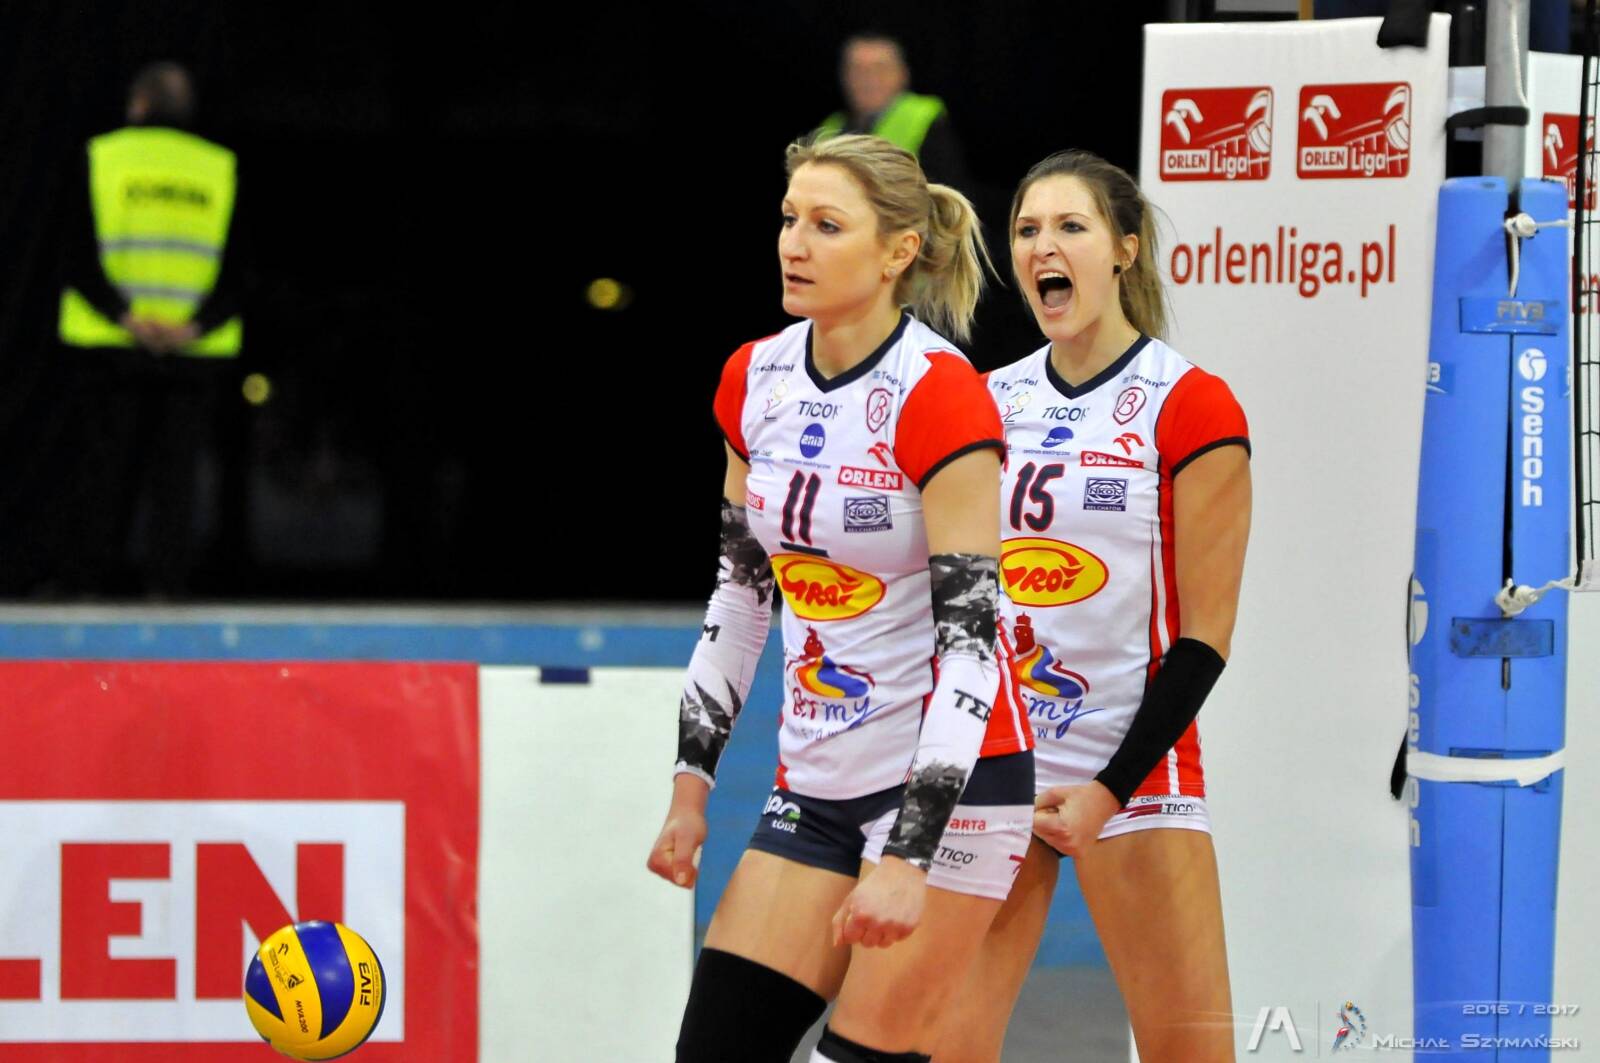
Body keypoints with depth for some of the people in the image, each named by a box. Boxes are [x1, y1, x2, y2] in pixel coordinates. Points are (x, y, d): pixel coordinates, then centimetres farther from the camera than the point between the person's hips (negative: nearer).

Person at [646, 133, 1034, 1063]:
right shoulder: (756, 380, 4)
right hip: (817, 780, 7)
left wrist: (906, 860, -24)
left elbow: (970, 639, -19)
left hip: (948, 777, -7)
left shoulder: (940, 397, -17)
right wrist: (693, 786, 13)